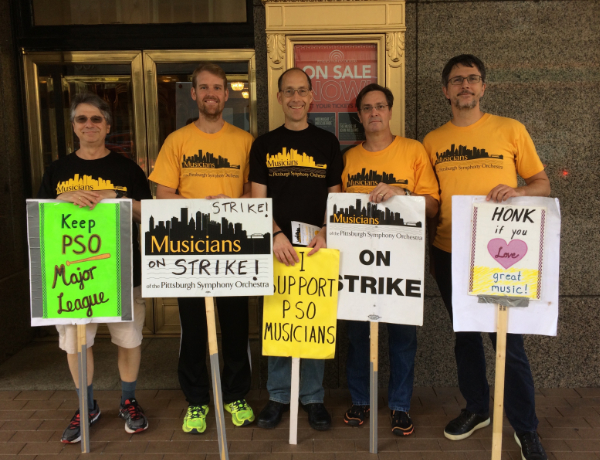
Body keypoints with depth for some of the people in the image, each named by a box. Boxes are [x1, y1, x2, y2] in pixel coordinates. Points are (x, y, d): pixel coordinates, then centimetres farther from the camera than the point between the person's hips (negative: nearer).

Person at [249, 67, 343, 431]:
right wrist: (276, 235, -15)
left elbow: (335, 197, 5)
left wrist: (325, 234, -12)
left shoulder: (327, 142, 8)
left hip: (317, 246, 0)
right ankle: (278, 396, 21)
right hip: (277, 247, 0)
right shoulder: (264, 145, 7)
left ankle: (313, 397, 21)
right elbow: (258, 200, 2)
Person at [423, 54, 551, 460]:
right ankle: (477, 409, 34)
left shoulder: (511, 130, 1)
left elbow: (543, 185, 4)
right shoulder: (433, 142, 8)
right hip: (449, 254, 3)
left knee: (509, 341, -1)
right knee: (465, 335, 15)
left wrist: (518, 191, -15)